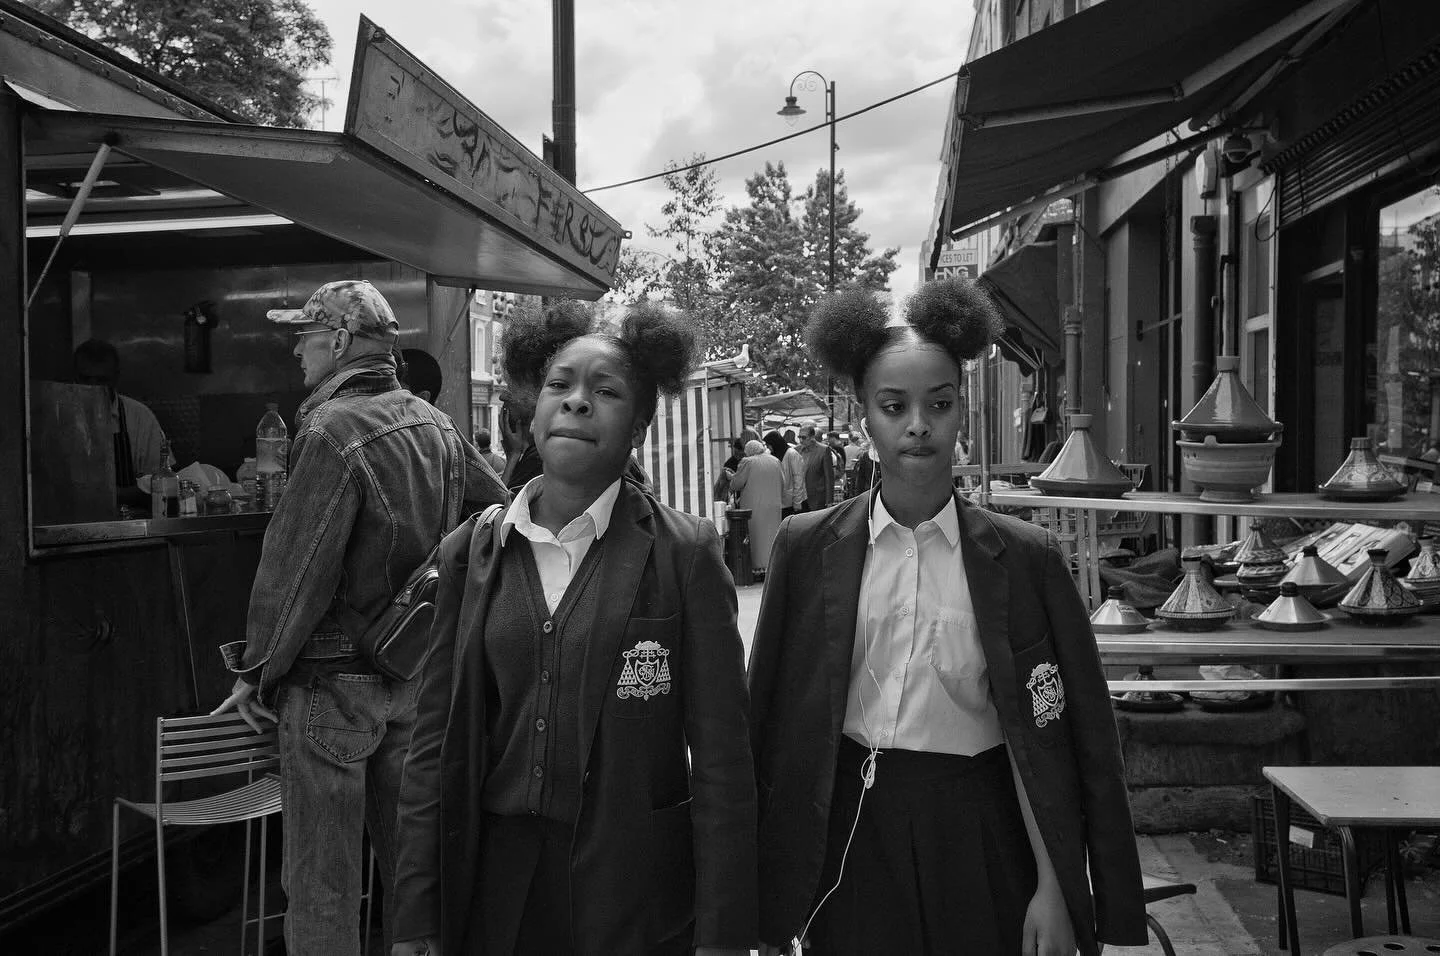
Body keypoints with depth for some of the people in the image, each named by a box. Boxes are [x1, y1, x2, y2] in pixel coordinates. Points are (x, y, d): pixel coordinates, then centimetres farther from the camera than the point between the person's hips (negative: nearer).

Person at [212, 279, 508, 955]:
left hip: (334, 679, -7)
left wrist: (257, 671, -7)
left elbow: (293, 566, -18)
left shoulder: (332, 429, -17)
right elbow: (499, 508, 17)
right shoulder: (434, 424, 5)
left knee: (322, 881, 5)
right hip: (419, 672, 7)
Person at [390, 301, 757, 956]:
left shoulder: (685, 554, -8)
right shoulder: (472, 553, 1)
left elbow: (720, 756, -9)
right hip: (493, 880, 3)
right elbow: (436, 741, 3)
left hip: (637, 888, -2)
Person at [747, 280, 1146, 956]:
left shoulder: (1025, 556, -5)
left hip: (977, 840, 0)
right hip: (851, 832, 1)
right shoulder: (806, 548, -3)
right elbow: (774, 722, 1)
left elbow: (1046, 737, -2)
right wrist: (767, 901, 2)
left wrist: (1054, 891, -5)